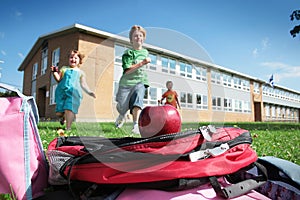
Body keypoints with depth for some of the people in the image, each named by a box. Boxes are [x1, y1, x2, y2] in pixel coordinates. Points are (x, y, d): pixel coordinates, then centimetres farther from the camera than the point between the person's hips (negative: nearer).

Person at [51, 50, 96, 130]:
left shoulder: (80, 72, 15)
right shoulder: (64, 68, 17)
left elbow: (83, 84, 11)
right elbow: (59, 79, 13)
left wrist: (89, 92, -3)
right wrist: (55, 72, -1)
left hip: (73, 94, -2)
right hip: (62, 92, 2)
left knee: (69, 110, -16)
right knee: (59, 113, 0)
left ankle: (68, 128, -6)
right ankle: (63, 117, 35)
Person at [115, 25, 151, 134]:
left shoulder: (145, 52, 14)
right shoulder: (128, 53, -4)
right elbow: (127, 71, -18)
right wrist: (142, 63, -21)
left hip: (140, 81, 3)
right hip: (127, 82, -2)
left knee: (138, 98, -25)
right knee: (122, 107, -1)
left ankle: (136, 125, -29)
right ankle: (122, 116, 36)